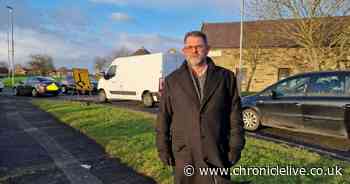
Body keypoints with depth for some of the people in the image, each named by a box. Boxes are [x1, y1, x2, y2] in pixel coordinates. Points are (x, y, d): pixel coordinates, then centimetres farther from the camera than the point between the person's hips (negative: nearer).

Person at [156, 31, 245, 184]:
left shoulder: (225, 77, 1)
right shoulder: (172, 80, 3)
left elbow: (235, 115, 1)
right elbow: (163, 118, 3)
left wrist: (235, 147, -2)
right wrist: (163, 148, 0)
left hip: (217, 153, 0)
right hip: (184, 154, 1)